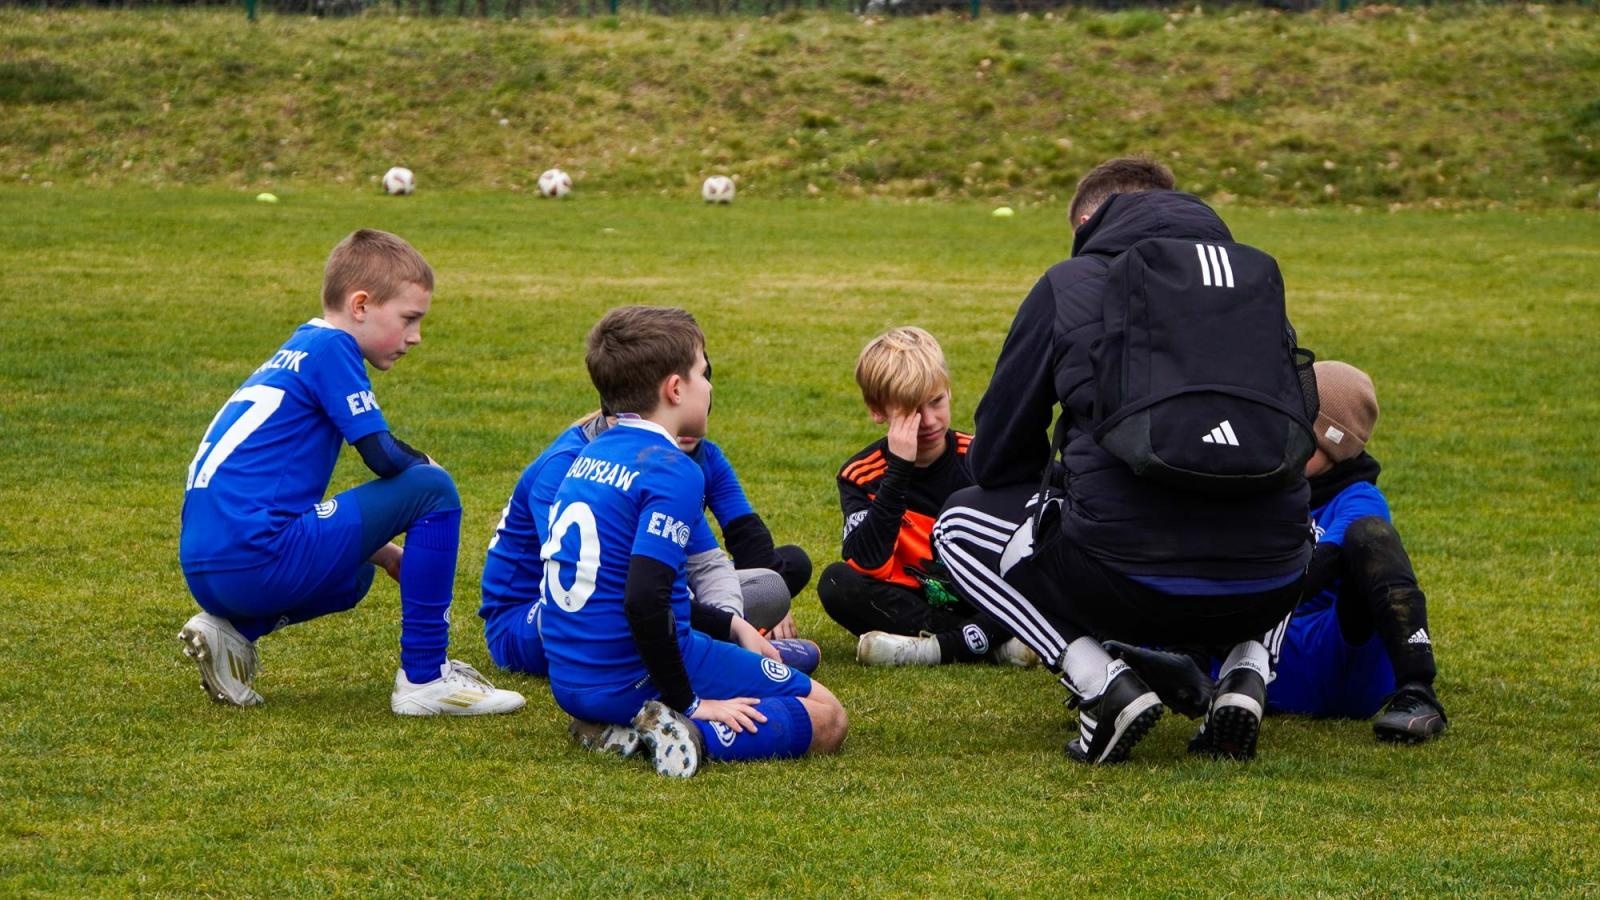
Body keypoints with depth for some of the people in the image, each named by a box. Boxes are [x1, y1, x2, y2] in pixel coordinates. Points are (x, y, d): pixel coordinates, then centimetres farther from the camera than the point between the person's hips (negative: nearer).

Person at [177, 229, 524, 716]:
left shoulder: (295, 352, 23)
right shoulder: (331, 347, -5)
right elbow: (384, 456, -11)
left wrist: (386, 553, 20)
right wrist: (427, 467, 13)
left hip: (207, 574, 10)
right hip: (256, 558, -10)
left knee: (356, 574, 39)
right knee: (433, 490, -5)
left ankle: (233, 631, 12)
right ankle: (425, 678, -3)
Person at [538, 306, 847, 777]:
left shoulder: (589, 456, 11)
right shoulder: (673, 472, -16)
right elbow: (644, 601, -27)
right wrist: (689, 703, -17)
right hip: (633, 680, -8)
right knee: (827, 718, 3)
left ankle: (620, 726, 8)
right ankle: (700, 734, -19)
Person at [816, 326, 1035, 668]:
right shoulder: (861, 476, -8)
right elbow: (870, 566, -23)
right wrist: (898, 471, -28)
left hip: (978, 604, 0)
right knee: (836, 582, -28)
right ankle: (996, 641, -27)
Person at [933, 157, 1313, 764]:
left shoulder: (1070, 283, 10)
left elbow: (997, 457, 14)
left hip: (1128, 582, -3)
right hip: (1268, 592, 3)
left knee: (960, 524, 25)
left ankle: (1105, 687, 4)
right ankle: (1246, 676, 10)